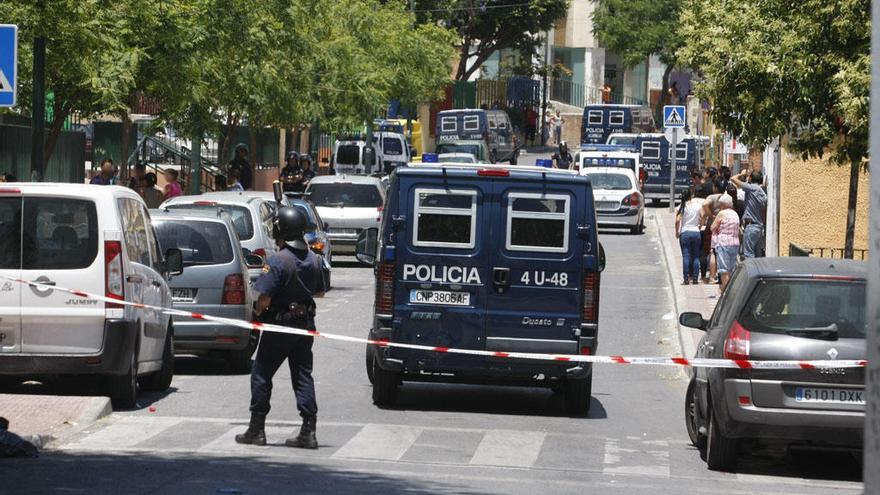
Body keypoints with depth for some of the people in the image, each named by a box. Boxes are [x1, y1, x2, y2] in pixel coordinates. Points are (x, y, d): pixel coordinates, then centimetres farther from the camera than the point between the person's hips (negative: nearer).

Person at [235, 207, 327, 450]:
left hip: (280, 323, -6)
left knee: (261, 374, 6)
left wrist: (259, 312, -1)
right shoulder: (313, 259, 3)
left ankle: (257, 429, 9)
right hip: (306, 323, 6)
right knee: (303, 375, 8)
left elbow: (264, 297, -21)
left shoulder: (277, 260, -19)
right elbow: (319, 292, 15)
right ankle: (308, 431, 2)